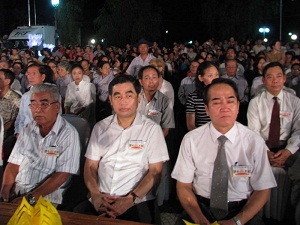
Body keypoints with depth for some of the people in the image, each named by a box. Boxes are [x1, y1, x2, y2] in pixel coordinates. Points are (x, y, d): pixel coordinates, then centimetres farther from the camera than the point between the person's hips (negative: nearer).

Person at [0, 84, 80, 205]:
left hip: (46, 198, -5)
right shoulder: (27, 129, 12)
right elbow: (14, 163, 11)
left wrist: (30, 198, -17)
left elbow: (62, 174, -13)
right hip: (15, 194, 5)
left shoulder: (68, 134, -8)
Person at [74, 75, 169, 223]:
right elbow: (90, 166, 10)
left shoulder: (152, 129, 2)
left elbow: (155, 171, -2)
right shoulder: (100, 127, 11)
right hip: (101, 201, 3)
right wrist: (95, 195, -9)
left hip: (137, 202, -2)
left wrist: (130, 199, -14)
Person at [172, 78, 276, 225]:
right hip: (201, 208, -1)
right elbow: (184, 186, -1)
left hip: (242, 210, 1)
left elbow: (262, 190, 0)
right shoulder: (191, 140, -4)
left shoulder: (254, 142, -5)